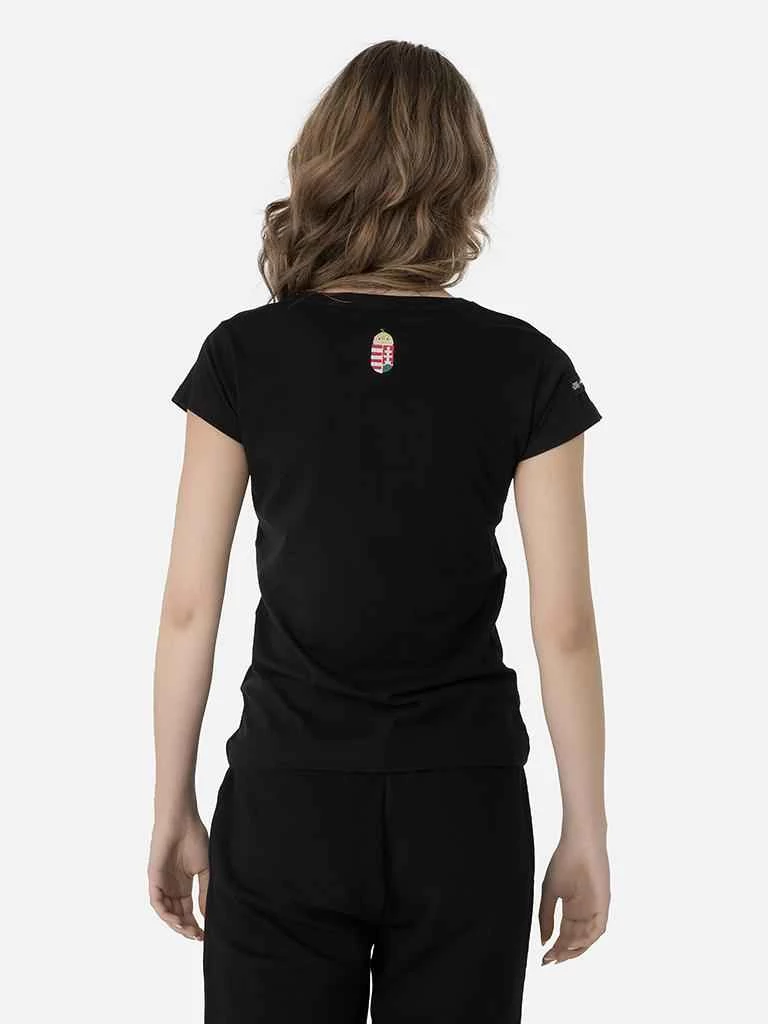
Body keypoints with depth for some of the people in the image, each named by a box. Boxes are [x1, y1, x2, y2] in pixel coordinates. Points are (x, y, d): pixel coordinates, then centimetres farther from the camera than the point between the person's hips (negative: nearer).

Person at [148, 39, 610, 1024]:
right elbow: (564, 626, -5)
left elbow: (189, 607, -4)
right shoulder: (524, 368, -5)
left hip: (288, 802, 0)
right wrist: (586, 834, 4)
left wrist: (172, 810, 6)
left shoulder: (244, 355, -5)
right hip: (463, 809, 1)